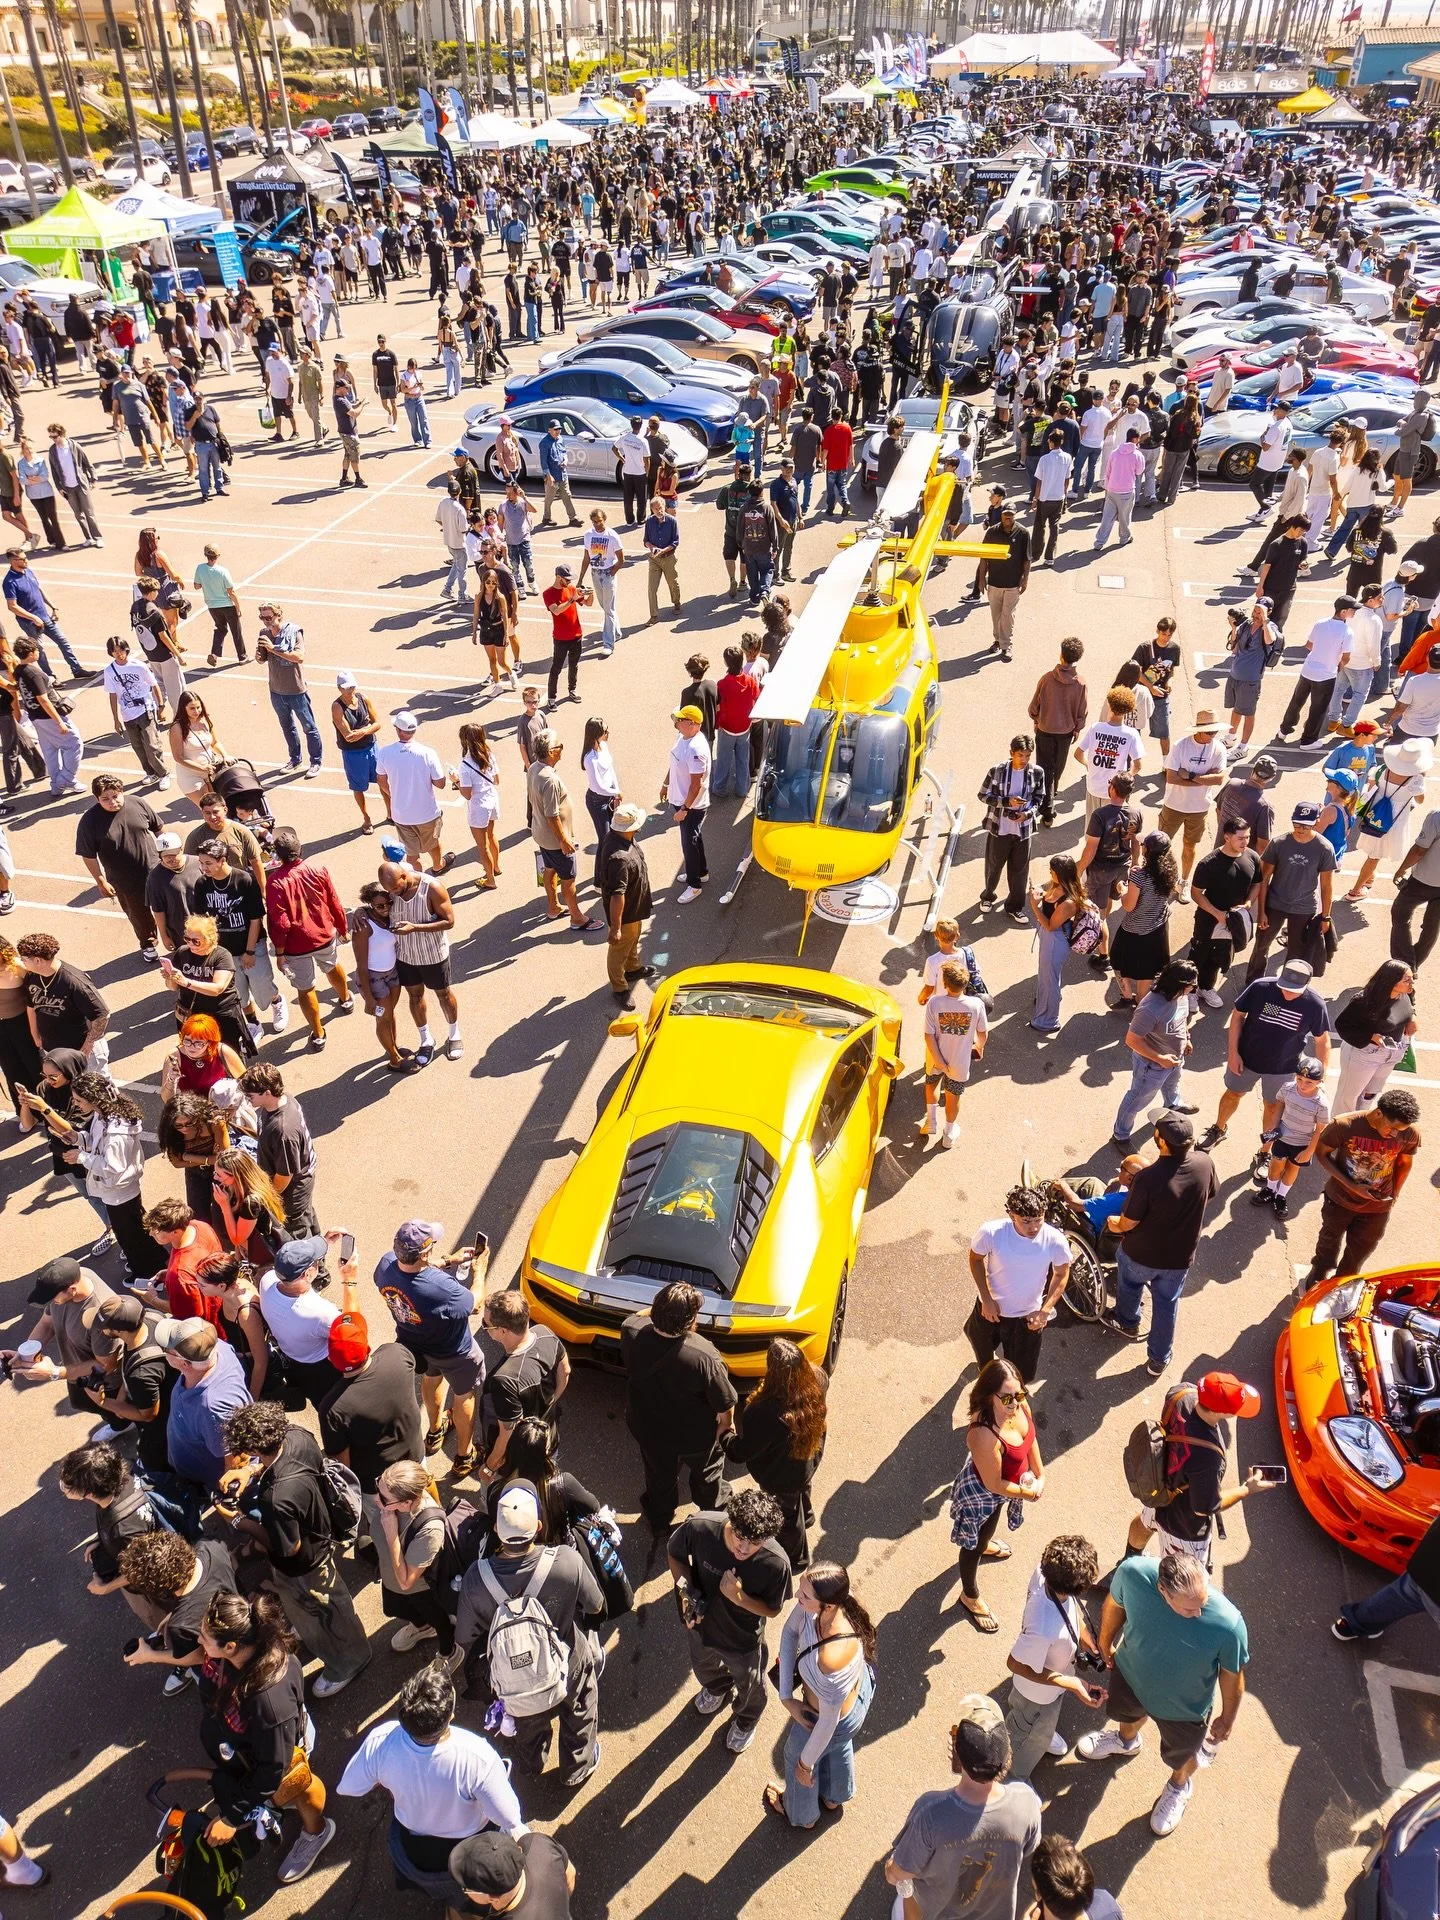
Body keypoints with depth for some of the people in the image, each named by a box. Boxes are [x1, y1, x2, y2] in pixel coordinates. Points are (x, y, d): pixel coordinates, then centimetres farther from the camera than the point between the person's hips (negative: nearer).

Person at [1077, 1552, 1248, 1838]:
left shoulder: (1228, 1625, -42)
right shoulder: (1133, 1572, -38)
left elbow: (1232, 1675, -19)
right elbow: (1115, 1605, -13)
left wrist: (1227, 1719, -2)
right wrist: (1105, 1644, 5)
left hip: (1184, 1708, -2)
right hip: (1130, 1675, 2)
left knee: (1181, 1756, 31)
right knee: (1127, 1713, 36)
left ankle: (1179, 1787, 66)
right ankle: (1126, 1740, 72)